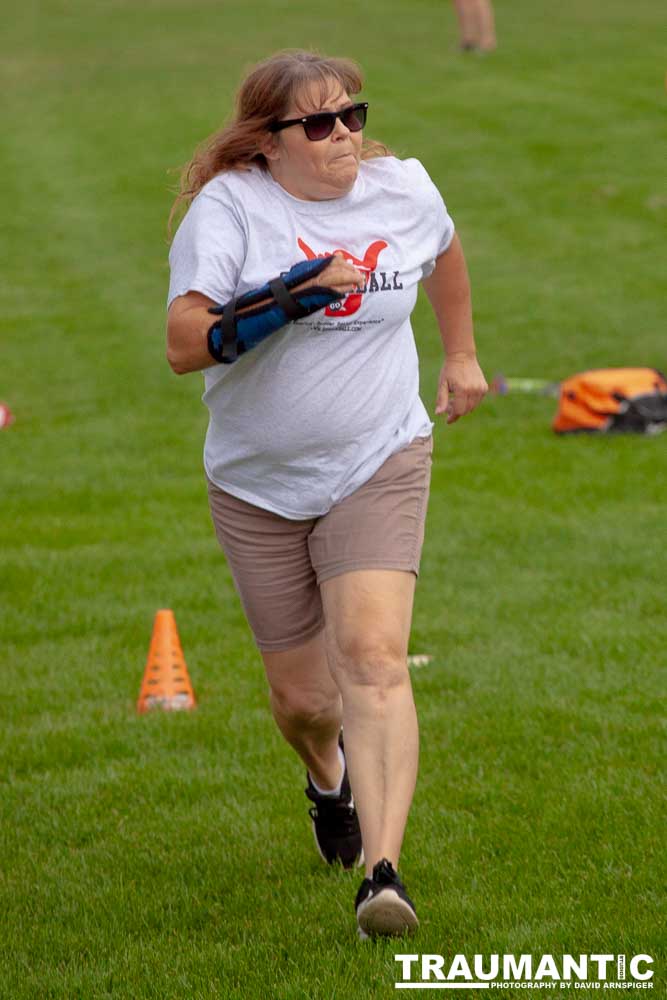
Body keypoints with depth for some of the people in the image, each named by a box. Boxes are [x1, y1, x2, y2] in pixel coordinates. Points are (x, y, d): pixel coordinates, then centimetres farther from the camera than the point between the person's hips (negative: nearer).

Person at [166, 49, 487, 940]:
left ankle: (382, 871, -28)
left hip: (379, 466, 0)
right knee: (302, 698, 9)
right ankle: (328, 774, 47)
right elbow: (183, 343, -23)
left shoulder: (404, 189, -1)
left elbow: (443, 253, 24)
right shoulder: (228, 207, -12)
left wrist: (461, 353, 32)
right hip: (259, 487, 0)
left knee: (373, 658, -22)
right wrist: (296, 294, -30)